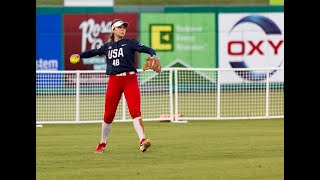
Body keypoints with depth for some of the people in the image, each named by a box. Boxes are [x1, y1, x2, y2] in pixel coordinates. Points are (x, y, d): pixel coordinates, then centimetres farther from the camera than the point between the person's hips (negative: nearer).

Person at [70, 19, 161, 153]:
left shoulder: (130, 43, 2)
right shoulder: (107, 46, 12)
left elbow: (147, 49, -8)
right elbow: (94, 52, 26)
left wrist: (153, 56, -29)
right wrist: (80, 55, 12)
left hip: (130, 80, -3)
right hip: (114, 81, 3)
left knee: (135, 111, -17)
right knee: (108, 114, 8)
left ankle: (143, 140, -26)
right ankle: (102, 143, 24)